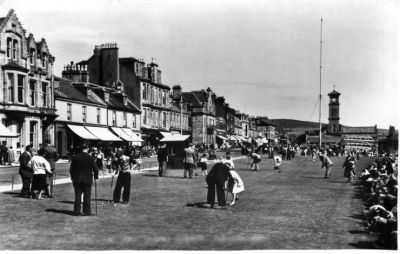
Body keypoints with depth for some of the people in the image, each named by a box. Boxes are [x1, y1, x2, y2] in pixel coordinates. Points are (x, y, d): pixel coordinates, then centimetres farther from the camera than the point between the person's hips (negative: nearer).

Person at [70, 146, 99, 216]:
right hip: (87, 180, -2)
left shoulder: (75, 157, 1)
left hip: (77, 180, 3)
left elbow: (71, 169, 5)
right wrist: (96, 176, 8)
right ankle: (86, 211, 5)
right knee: (87, 196, 5)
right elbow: (95, 168, -7)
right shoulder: (90, 158, -8)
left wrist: (73, 178, 15)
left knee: (77, 196, 7)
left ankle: (77, 211, 8)